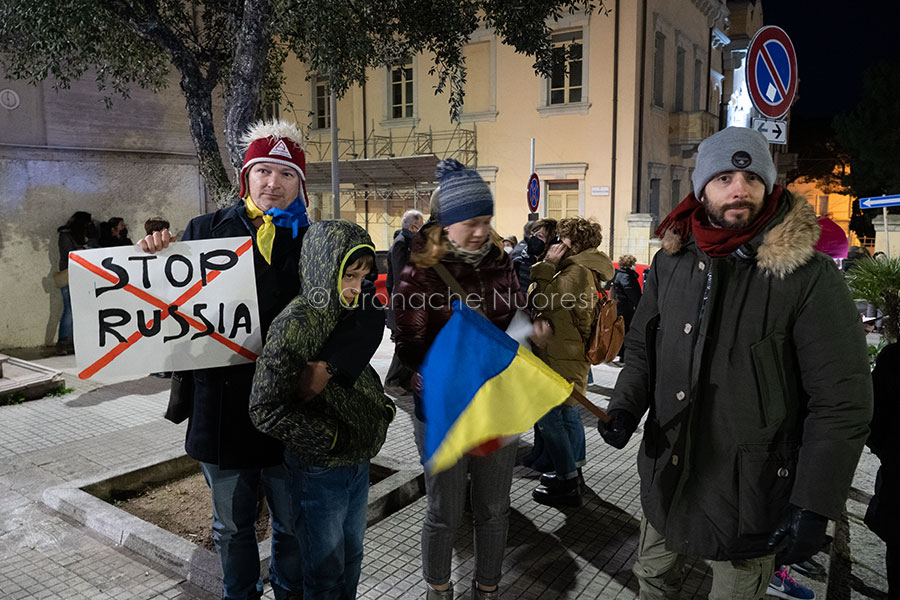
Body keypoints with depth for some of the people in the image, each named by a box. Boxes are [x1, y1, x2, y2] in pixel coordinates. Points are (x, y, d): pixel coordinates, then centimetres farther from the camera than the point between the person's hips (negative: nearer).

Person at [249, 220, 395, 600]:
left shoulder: (353, 314, 1)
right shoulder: (293, 326, -22)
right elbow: (264, 410, -23)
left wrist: (384, 406, -3)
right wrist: (332, 437, -20)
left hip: (358, 462, 7)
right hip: (319, 471, -7)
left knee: (351, 558, 25)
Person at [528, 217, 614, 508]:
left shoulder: (578, 272, -20)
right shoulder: (582, 269, 14)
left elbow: (541, 300, -21)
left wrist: (548, 264, -15)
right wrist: (550, 265, 7)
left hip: (562, 358, -11)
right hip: (572, 354, 11)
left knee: (548, 418, -4)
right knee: (567, 413, 19)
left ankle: (568, 485, 3)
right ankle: (574, 471, 33)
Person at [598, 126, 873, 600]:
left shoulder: (810, 276, -15)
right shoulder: (670, 263, 0)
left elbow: (841, 401, -14)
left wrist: (814, 506, -16)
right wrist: (626, 405, -7)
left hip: (752, 488, -4)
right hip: (666, 473, 5)